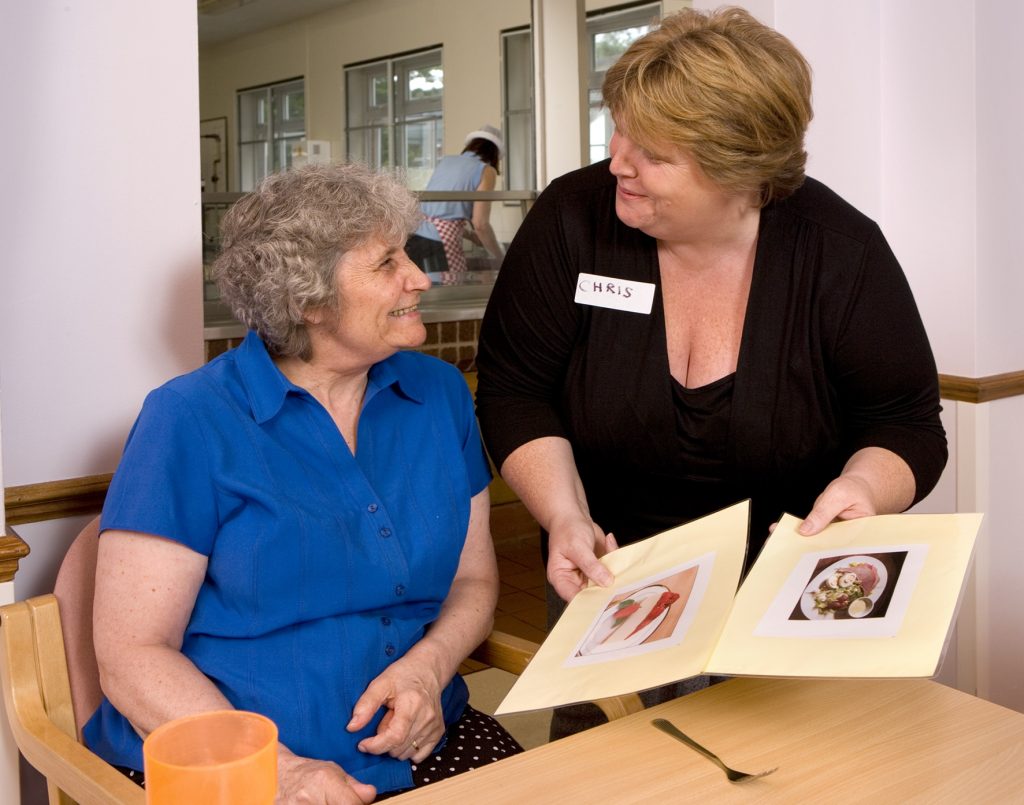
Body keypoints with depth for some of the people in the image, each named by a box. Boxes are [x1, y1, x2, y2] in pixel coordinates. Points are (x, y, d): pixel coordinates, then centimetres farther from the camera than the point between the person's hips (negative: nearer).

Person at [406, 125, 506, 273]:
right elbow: (480, 224, -6)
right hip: (441, 244, -6)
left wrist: (470, 235, 37)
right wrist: (501, 258, 7)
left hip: (414, 240, 6)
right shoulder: (486, 170, 2)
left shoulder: (445, 161, 20)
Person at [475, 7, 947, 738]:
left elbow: (906, 424, -6)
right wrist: (565, 515, -22)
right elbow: (515, 389, -8)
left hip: (788, 594, 0)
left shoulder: (841, 251, -13)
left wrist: (862, 487, -28)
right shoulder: (572, 220, -13)